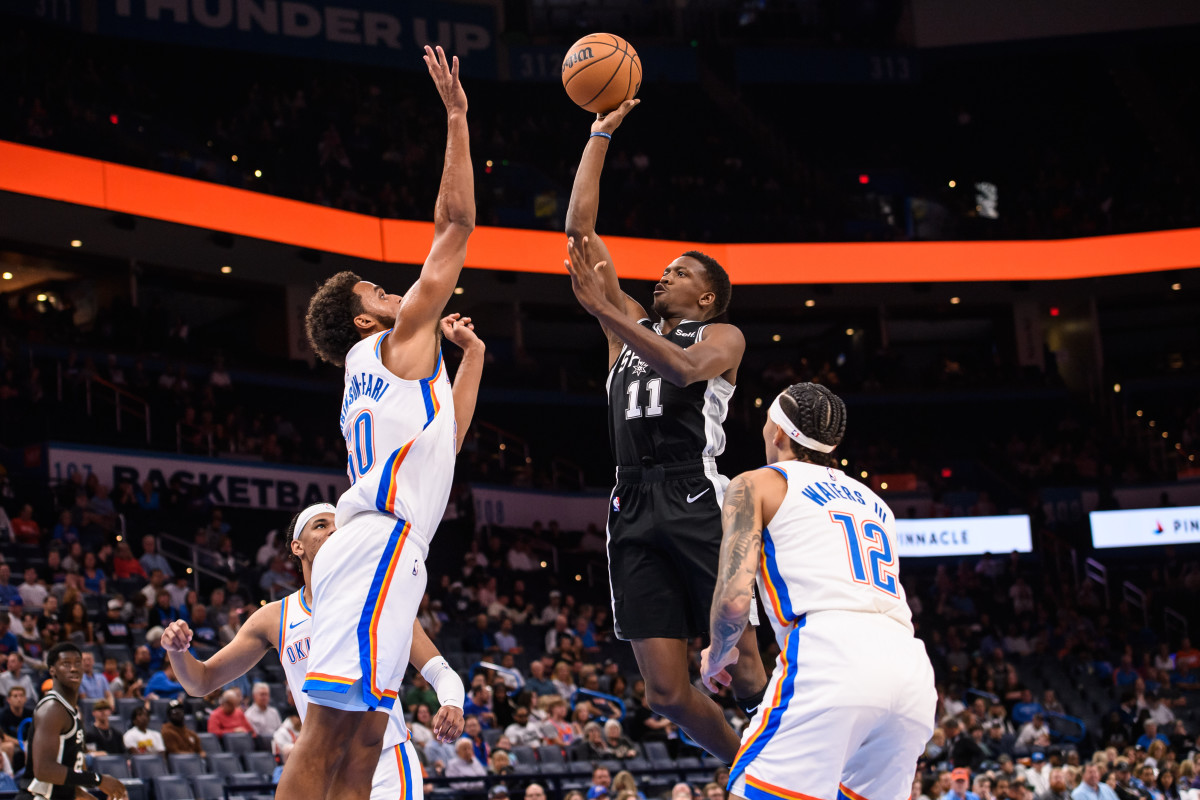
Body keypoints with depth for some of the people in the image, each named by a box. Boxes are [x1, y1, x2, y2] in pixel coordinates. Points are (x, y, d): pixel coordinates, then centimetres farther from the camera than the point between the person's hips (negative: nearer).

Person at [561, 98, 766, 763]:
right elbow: (578, 229, 20)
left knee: (746, 675, -8)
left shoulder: (723, 336, 10)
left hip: (697, 504, -4)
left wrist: (605, 310, -19)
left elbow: (687, 368, -16)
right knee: (668, 693, -1)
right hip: (634, 512, 4)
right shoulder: (632, 326, 24)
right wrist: (599, 136, 18)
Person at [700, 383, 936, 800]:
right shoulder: (873, 501, 34)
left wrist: (715, 657, 22)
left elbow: (734, 598, 3)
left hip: (831, 654, -6)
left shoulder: (756, 484, 16)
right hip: (910, 666, 6)